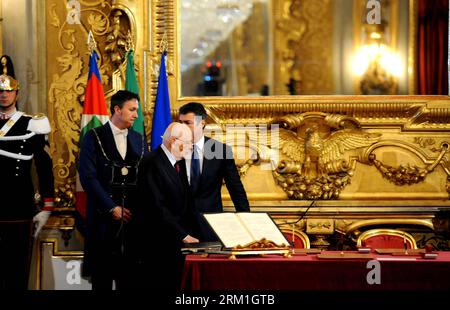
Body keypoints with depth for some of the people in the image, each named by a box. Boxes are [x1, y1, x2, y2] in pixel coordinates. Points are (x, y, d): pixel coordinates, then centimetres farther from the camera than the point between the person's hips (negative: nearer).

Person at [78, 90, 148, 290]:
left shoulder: (139, 140, 13)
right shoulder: (94, 137, 0)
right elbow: (87, 176, -7)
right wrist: (112, 207, -10)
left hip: (133, 216, 3)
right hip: (104, 215, -3)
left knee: (129, 275, 1)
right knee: (102, 275, -1)